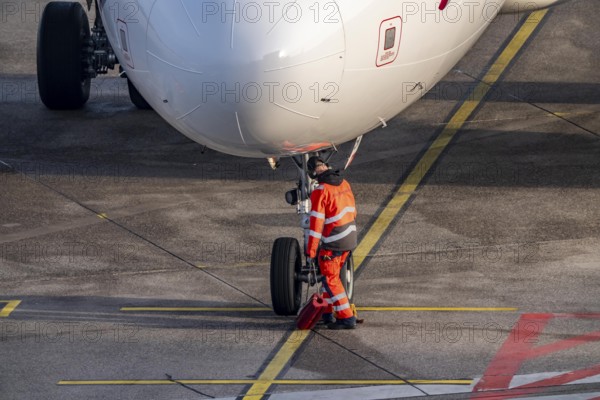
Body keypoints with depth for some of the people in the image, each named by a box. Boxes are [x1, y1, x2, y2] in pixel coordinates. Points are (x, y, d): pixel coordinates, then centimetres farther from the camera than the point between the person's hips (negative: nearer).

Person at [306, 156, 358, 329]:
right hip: (350, 238, 8)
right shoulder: (344, 184, 3)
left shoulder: (320, 192, -19)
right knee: (330, 275, 21)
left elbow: (316, 223, -19)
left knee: (330, 279, 2)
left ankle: (346, 318, -1)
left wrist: (311, 251, -13)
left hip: (333, 243, -8)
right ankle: (326, 313, 30)